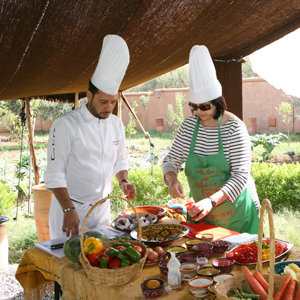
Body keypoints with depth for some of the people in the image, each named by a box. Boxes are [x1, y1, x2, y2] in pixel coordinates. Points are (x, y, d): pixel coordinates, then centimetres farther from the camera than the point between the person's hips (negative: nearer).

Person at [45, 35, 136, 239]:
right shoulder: (66, 125, -16)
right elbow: (55, 174, -16)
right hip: (69, 208, -5)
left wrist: (124, 181, -5)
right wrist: (69, 210, -20)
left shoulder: (116, 124, 3)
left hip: (102, 208, 6)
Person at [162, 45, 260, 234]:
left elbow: (241, 175, -20)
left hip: (235, 208, -4)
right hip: (200, 208, 4)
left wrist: (212, 201, -31)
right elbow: (171, 160, 3)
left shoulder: (234, 127, -16)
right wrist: (172, 179, -20)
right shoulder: (189, 125, -3)